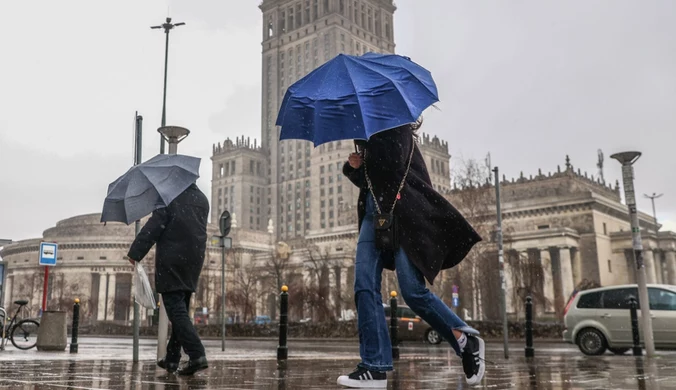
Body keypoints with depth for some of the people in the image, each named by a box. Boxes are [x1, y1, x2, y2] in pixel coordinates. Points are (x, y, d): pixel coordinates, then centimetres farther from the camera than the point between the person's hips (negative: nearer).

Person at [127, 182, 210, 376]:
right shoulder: (202, 199, 11)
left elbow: (153, 227, -14)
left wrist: (135, 253, -8)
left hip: (171, 262, -6)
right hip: (194, 261, 7)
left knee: (176, 310, -7)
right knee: (180, 310, 14)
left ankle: (197, 355, -18)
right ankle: (172, 359, 22)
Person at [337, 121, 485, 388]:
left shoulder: (398, 129, -1)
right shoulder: (369, 137, 23)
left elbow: (392, 165, -18)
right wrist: (354, 168, 1)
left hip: (403, 214, -8)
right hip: (373, 213, 8)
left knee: (413, 291, -11)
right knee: (364, 287, -5)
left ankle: (467, 342, 10)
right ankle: (375, 368, -3)